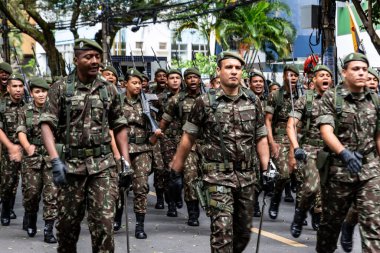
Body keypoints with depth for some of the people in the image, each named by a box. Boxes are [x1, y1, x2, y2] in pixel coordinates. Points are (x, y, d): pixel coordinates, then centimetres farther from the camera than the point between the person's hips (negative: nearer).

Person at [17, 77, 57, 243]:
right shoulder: (25, 111, 5)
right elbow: (21, 131, -5)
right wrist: (27, 146, -25)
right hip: (32, 156, 1)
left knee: (52, 192, -6)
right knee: (31, 191, 4)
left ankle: (48, 229, -1)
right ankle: (30, 217, 33)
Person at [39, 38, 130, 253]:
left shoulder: (109, 90, 8)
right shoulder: (60, 88, -1)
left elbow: (119, 126, 13)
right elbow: (47, 124, -8)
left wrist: (126, 160, 5)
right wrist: (55, 159, -20)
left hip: (103, 165, 1)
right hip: (70, 164, -1)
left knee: (104, 221, -7)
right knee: (67, 221, 10)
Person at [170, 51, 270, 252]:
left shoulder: (253, 101, 5)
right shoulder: (205, 102, -5)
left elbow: (261, 138, 10)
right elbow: (188, 138, 2)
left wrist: (266, 168, 0)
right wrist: (175, 170, 3)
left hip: (246, 176, 4)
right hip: (218, 176, -4)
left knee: (244, 232, 14)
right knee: (222, 230, -12)